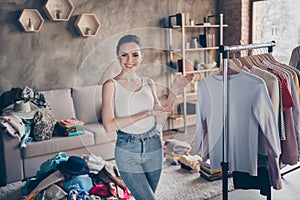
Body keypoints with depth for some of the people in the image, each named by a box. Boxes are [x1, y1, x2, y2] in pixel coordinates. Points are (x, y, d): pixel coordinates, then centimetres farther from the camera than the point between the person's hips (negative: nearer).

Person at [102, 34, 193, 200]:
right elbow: (109, 125, -18)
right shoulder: (111, 85, -8)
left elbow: (160, 120, 4)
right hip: (127, 150, -4)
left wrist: (174, 91, -3)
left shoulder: (148, 83, 6)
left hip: (153, 147, 5)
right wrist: (146, 113, -19)